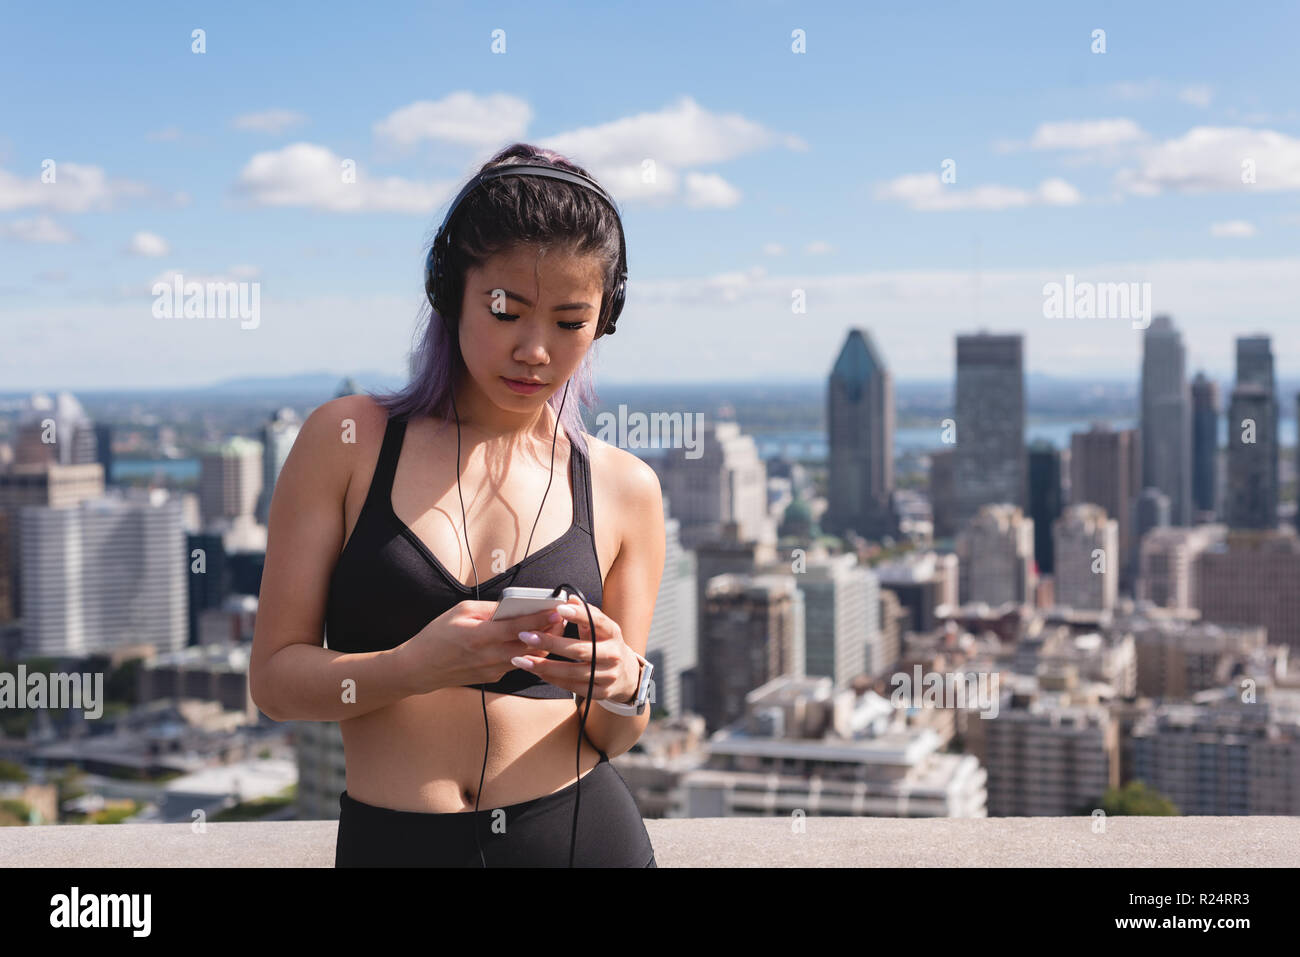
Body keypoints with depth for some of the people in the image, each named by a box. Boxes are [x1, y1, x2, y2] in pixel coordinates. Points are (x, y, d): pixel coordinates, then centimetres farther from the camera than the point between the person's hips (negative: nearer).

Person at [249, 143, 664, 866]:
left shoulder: (624, 489, 1)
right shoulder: (346, 440, -3)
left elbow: (613, 737, 8)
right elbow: (276, 676, -5)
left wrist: (622, 688, -14)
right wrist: (414, 666, -22)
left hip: (584, 833, 1)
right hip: (391, 841, -1)